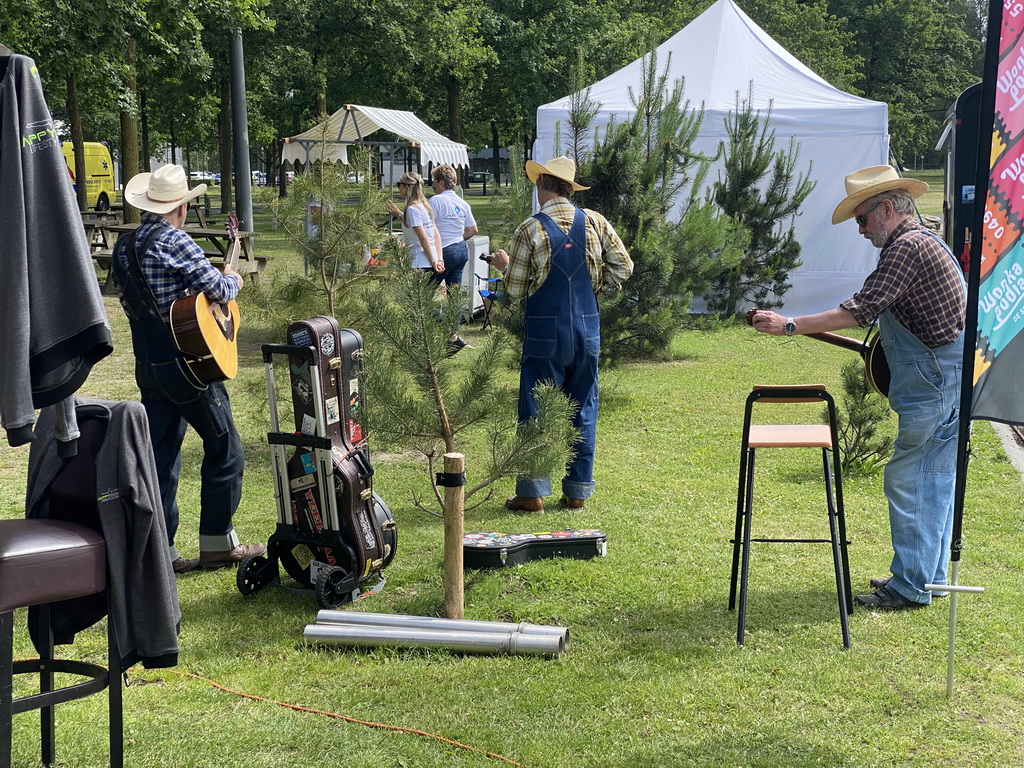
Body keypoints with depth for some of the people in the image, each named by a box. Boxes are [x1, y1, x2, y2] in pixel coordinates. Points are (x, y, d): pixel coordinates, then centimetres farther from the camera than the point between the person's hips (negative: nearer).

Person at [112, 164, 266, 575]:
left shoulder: (124, 245, 10)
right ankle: (217, 543, 9)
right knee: (224, 449, 5)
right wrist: (234, 281, 5)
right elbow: (217, 286, -18)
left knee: (161, 458, 10)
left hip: (148, 366, 8)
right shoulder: (174, 242, -15)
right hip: (188, 363, -8)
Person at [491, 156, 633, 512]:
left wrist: (506, 266, 13)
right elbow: (623, 268, 3)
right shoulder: (595, 222, 0)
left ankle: (532, 492, 6)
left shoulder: (530, 230, -9)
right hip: (587, 332, 3)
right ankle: (578, 490, 15)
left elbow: (515, 292, -6)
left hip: (545, 335, -3)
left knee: (536, 411, 5)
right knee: (583, 411, 11)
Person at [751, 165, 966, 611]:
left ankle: (910, 586, -1)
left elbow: (860, 310, -23)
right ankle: (929, 575, 22)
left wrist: (790, 325, -22)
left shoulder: (907, 247, -16)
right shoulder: (923, 242, 17)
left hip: (935, 382, -11)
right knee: (935, 479, 14)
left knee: (906, 480, -6)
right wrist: (886, 347, 21)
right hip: (949, 378, 11)